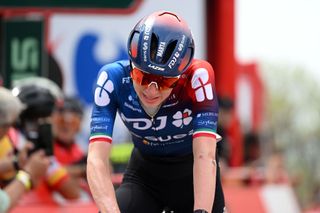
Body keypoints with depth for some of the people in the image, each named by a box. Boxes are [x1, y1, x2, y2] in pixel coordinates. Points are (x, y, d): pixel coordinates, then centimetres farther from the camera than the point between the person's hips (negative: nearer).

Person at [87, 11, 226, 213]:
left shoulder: (197, 77, -31)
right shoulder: (113, 79, -27)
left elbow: (205, 155, -38)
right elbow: (97, 158, -34)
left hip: (193, 175, 0)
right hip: (144, 174, 0)